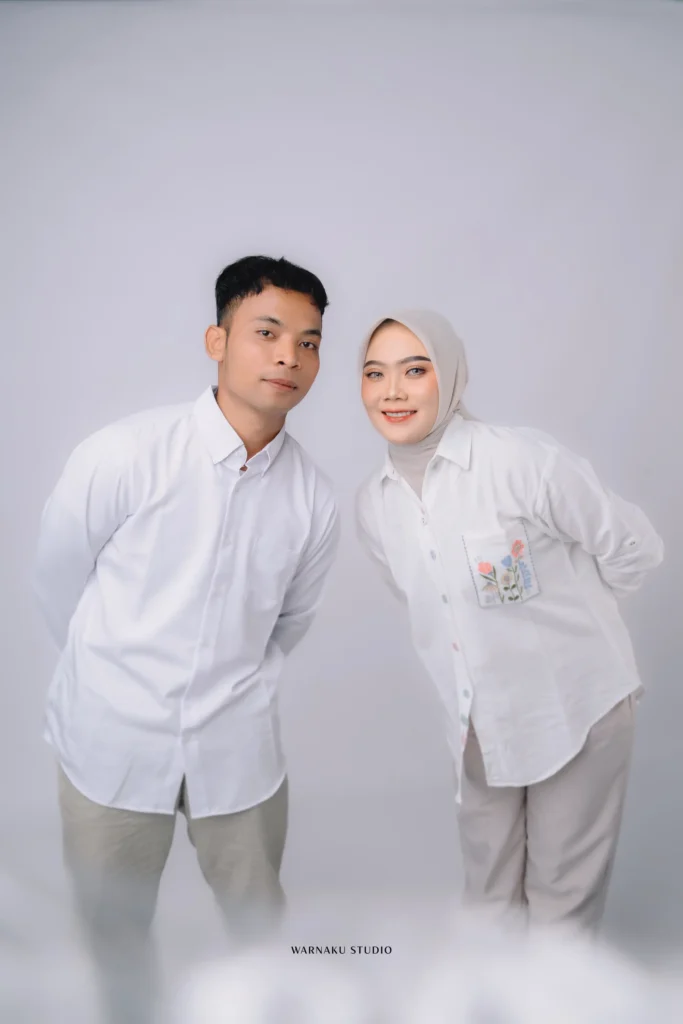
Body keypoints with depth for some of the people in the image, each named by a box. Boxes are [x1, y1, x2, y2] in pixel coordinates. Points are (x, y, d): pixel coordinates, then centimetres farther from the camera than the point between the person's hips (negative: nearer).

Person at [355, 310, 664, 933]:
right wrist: (490, 637, 9)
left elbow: (633, 550, -9)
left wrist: (555, 618, 2)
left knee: (563, 895, 11)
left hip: (575, 711, -4)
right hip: (478, 725, 5)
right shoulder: (373, 505, -2)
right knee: (490, 895, 19)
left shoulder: (524, 460, -21)